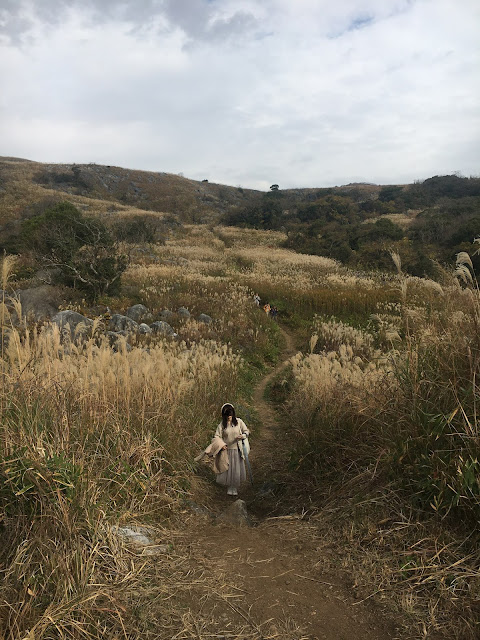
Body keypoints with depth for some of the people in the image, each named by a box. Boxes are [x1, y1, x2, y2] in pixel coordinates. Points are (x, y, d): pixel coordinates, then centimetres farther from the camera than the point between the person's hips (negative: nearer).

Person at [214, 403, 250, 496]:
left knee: (237, 469, 6)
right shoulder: (222, 424, -7)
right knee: (227, 470, 6)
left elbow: (246, 431, 3)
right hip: (227, 450, -1)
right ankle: (229, 488, 30)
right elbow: (216, 437, -3)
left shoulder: (239, 421, -5)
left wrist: (242, 436, -17)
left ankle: (235, 488, 29)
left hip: (237, 450, 1)